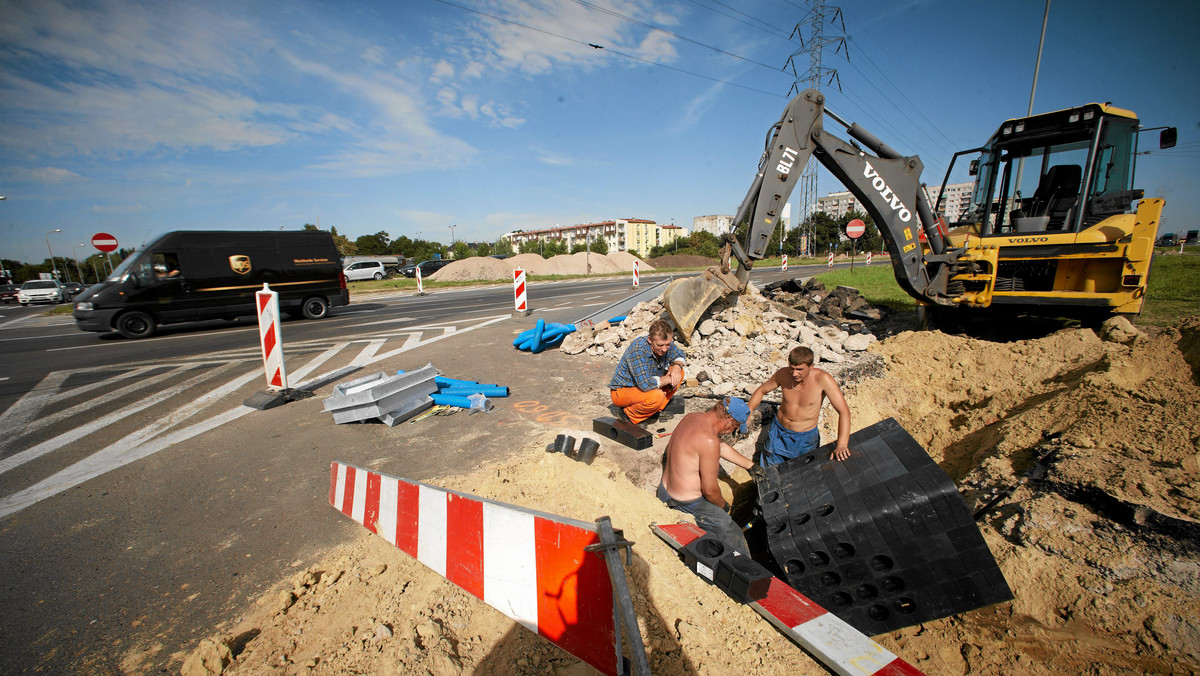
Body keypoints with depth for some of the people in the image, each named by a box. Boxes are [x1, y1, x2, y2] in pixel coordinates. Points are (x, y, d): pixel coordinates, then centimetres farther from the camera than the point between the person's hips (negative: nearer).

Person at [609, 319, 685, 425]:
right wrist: (668, 379, -23)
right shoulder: (638, 350, -34)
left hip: (646, 386, 8)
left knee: (679, 372, -3)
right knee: (657, 395, -35)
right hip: (622, 391, -8)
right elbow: (645, 384, -41)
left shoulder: (666, 343, -11)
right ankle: (630, 414, -7)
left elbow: (679, 354, 12)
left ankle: (658, 409, 5)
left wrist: (677, 366, -12)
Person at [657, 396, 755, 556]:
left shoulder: (692, 416, -3)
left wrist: (751, 466, 20)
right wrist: (723, 505, 1)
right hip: (687, 504, -8)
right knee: (733, 533, 6)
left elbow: (722, 447, 13)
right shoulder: (709, 441, -30)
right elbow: (710, 490, -20)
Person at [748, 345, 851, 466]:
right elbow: (761, 390, 1)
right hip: (779, 431, 2)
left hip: (805, 438, -2)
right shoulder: (783, 374, -17)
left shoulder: (822, 379, -26)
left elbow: (844, 412, -27)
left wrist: (841, 445, -36)